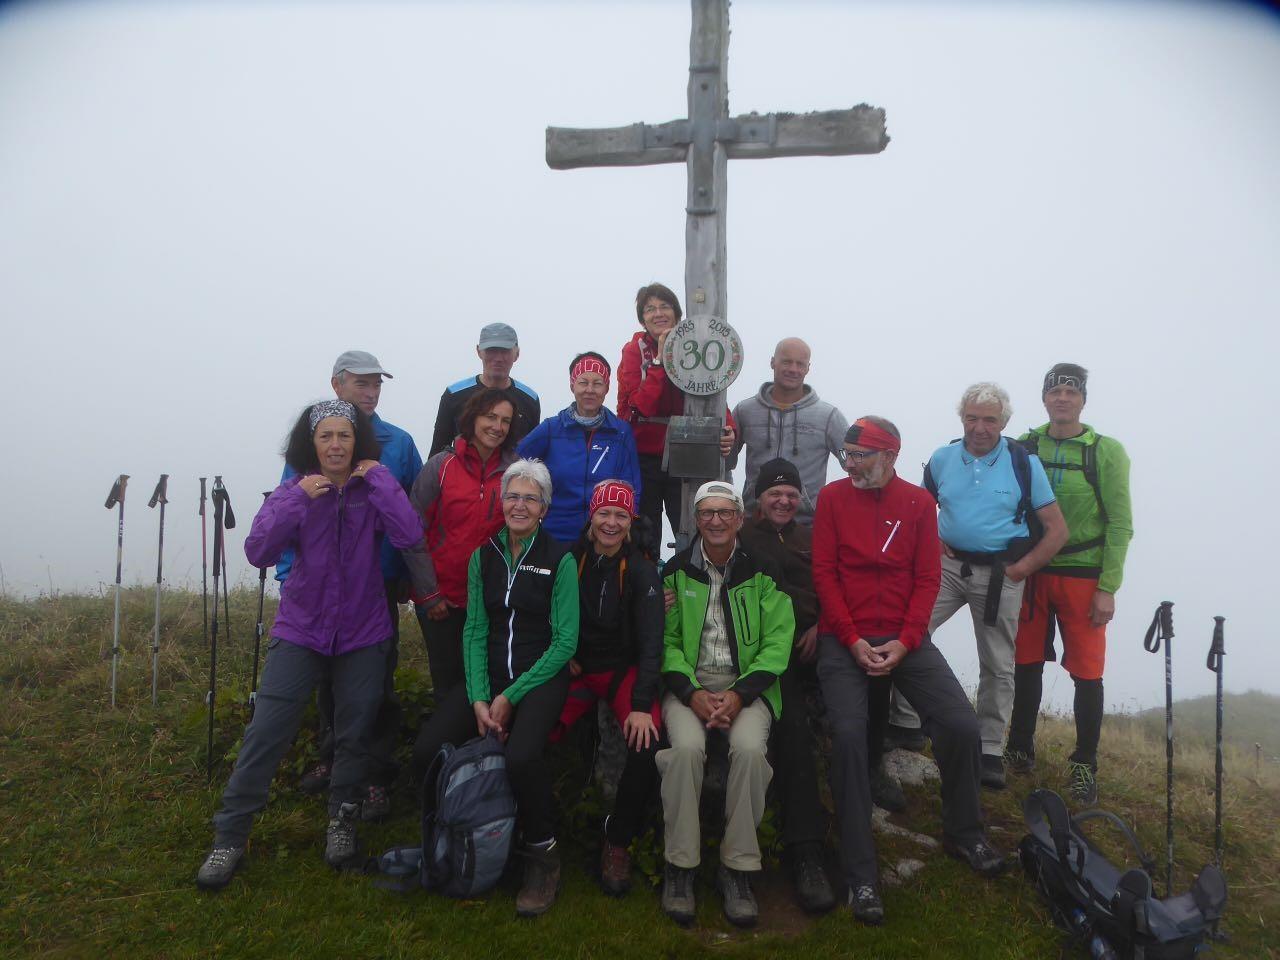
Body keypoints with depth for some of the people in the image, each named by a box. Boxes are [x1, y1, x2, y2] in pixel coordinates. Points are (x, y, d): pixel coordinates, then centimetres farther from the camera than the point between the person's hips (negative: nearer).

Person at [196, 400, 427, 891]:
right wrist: (298, 500, -22)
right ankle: (229, 837, 11)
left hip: (362, 634, 0)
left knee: (355, 735, 5)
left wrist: (379, 478, -20)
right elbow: (258, 551, -14)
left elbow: (410, 536, -21)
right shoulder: (292, 490, -1)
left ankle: (342, 822, 29)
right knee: (265, 733, -5)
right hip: (301, 630, 0)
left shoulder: (373, 489, -3)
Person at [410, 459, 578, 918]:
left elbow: (565, 641, -7)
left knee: (522, 756, -32)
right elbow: (474, 631, 4)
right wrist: (478, 698, -10)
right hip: (489, 673, 4)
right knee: (427, 751, -17)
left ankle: (542, 853, -5)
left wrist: (510, 697, -13)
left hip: (542, 676, -4)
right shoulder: (483, 557, 7)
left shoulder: (560, 561, -5)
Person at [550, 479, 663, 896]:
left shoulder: (642, 571, -8)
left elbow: (651, 642, -14)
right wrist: (563, 656, -5)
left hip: (624, 670, -1)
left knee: (647, 741, -28)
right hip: (576, 669, 1)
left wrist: (642, 704, -24)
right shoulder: (571, 560, -2)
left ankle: (617, 841, -6)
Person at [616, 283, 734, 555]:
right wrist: (661, 359, -19)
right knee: (644, 542, 7)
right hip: (644, 459, -1)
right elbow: (641, 404, -15)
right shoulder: (635, 350, -2)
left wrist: (728, 430, -20)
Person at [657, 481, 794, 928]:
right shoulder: (676, 571, 6)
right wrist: (692, 692, -13)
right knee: (686, 746, -29)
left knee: (749, 748, -29)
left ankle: (738, 869, -12)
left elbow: (777, 642, 0)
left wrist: (739, 694, -13)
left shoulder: (762, 572, 4)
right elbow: (666, 640, 3)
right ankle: (679, 866, -13)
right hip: (688, 684, 0)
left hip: (748, 684, 0)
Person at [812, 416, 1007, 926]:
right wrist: (852, 640, -12)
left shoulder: (919, 501, 5)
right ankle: (860, 873, -9)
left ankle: (963, 834, 21)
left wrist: (905, 641, -10)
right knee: (848, 734, -20)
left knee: (962, 726, -8)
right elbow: (824, 572, -3)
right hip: (844, 640, -2)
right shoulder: (833, 496, 1)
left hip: (905, 639, 2)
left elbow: (928, 577, 2)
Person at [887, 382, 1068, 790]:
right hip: (948, 564, 2)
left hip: (1000, 573, -2)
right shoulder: (942, 458, 4)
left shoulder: (1024, 462, -4)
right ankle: (904, 722, -3)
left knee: (998, 665, 5)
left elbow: (1057, 529, -3)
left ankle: (990, 751, 18)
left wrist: (1021, 569, -10)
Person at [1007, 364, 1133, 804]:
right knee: (1027, 664, 9)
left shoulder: (1106, 451, -3)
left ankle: (1085, 764, 16)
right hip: (1030, 572, 2)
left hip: (1083, 576, -2)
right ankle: (1021, 750, 25)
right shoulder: (1025, 447, 4)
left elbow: (1120, 525, -4)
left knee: (1086, 673, 1)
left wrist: (1108, 588, -10)